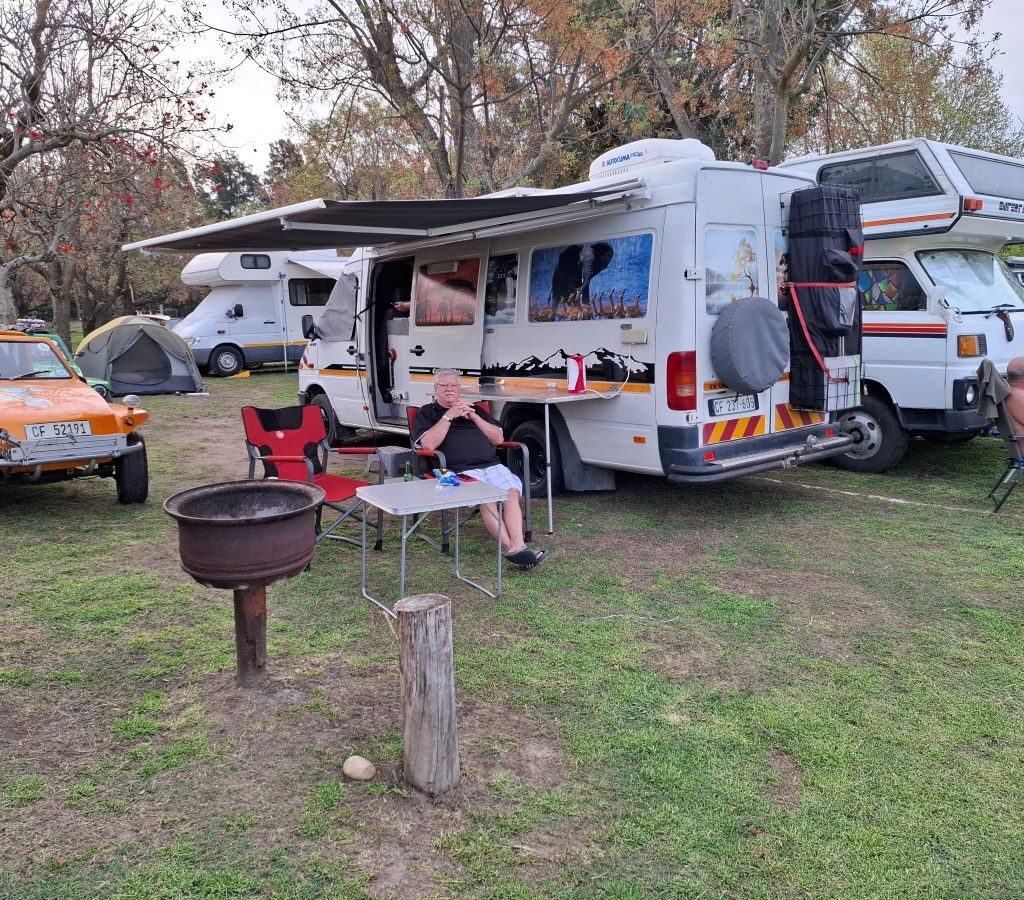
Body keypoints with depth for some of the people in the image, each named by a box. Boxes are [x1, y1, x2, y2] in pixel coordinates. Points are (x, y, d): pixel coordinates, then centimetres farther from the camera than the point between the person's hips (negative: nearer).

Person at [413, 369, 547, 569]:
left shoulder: (474, 409, 30)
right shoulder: (427, 413, 18)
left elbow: (498, 438, 19)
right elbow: (428, 444, -2)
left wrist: (473, 416, 9)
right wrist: (449, 416, 1)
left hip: (493, 465, 4)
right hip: (460, 470, -4)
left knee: (513, 492, -27)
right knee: (487, 501, -32)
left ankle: (518, 545, -40)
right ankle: (512, 548, -40)